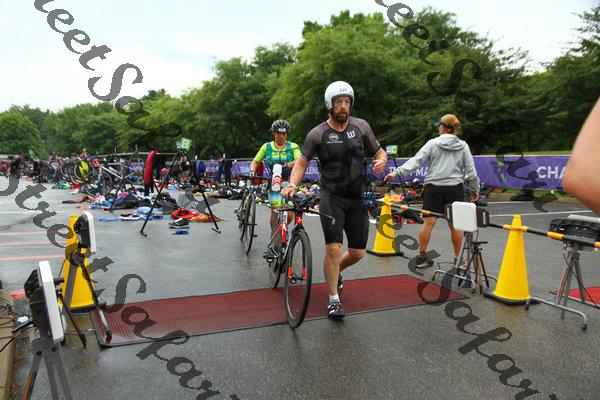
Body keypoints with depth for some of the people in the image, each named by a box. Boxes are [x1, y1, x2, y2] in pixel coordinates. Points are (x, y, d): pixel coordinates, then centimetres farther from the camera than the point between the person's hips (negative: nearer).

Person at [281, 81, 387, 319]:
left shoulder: (361, 126, 4)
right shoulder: (317, 134, -4)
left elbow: (378, 151, 12)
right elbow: (301, 163, 0)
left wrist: (381, 161, -11)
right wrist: (292, 185, -17)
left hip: (357, 199, 4)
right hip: (331, 197, -3)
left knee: (358, 252, 7)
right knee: (334, 248, -15)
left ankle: (335, 273, 40)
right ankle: (334, 301, 4)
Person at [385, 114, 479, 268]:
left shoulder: (433, 143, -1)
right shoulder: (463, 146, 5)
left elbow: (416, 160, -9)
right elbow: (471, 171, 6)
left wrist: (397, 172, -9)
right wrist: (474, 190, 16)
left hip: (434, 187, -1)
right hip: (454, 188, 1)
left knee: (429, 222, 0)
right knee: (454, 224, 8)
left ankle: (422, 256, 8)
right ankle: (458, 259, 19)